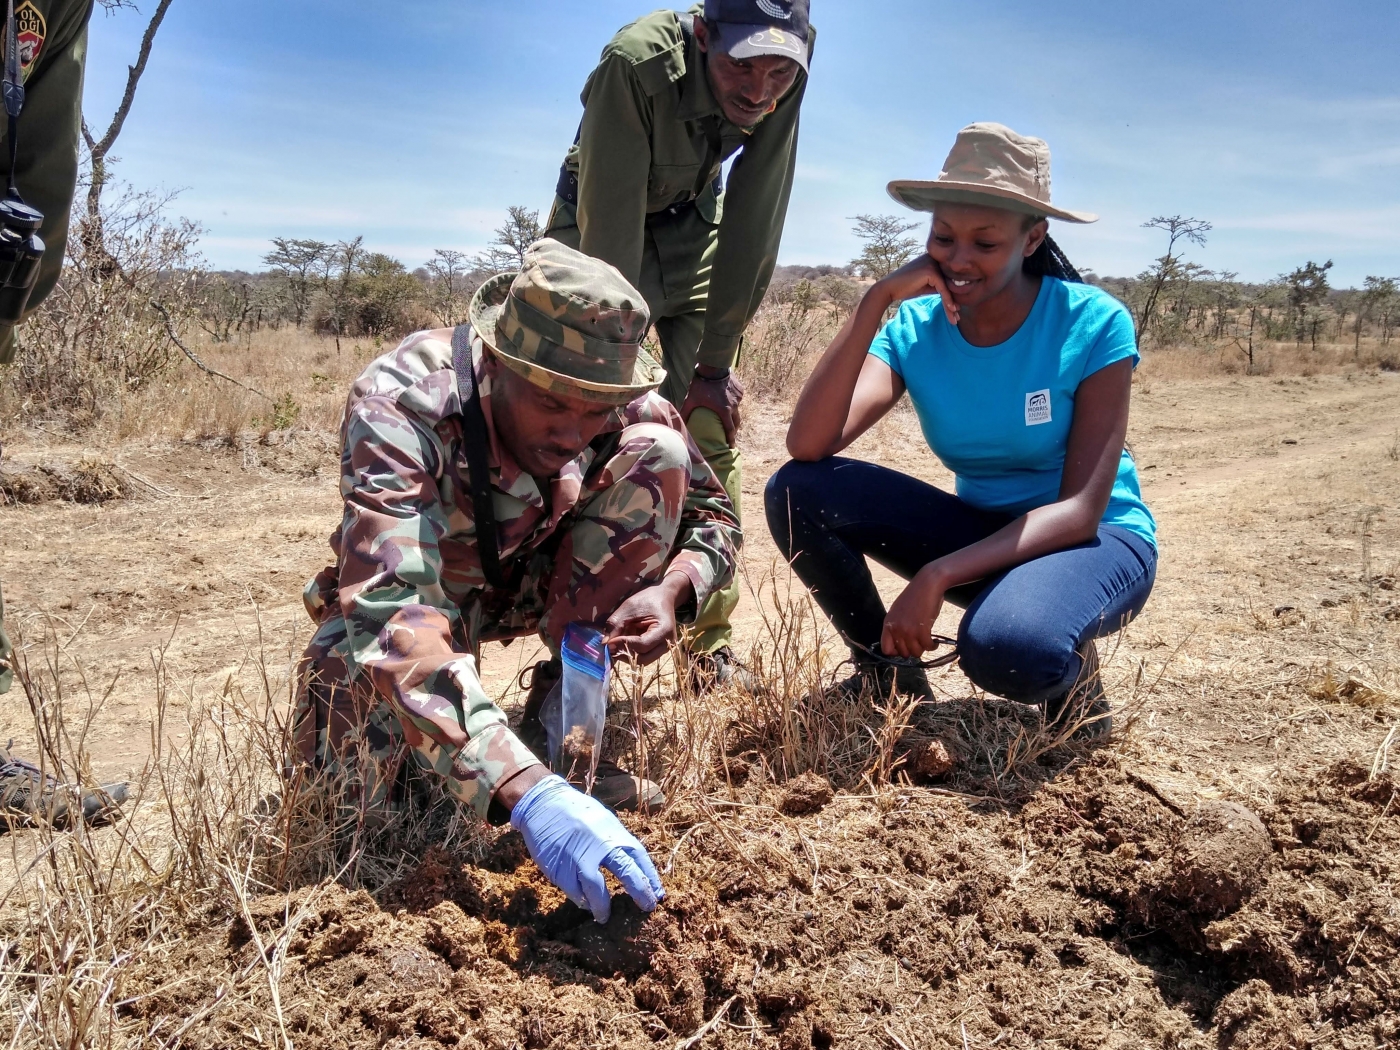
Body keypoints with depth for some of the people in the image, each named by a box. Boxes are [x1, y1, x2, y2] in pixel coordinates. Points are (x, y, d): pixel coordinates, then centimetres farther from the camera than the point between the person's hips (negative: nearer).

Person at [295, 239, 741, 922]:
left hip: (531, 582, 4)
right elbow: (391, 615, -48)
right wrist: (524, 791, -60)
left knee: (656, 455, -21)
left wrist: (671, 590, -33)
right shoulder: (399, 405, -37)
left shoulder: (621, 398, -24)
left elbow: (712, 515, -8)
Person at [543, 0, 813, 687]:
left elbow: (755, 222, -19)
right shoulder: (637, 62, -35)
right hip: (601, 232, -3)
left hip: (692, 227, 3)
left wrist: (714, 362, -17)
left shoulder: (780, 83, -23)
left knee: (711, 429, -6)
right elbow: (611, 226, -34)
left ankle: (711, 643, 3)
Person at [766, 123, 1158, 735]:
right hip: (983, 534, 4)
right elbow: (808, 446, -23)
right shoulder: (915, 329, -8)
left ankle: (1069, 669, -2)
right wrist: (875, 302, -28)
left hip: (1097, 541, -4)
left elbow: (1081, 511, -22)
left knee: (1007, 646, -40)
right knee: (798, 492, -18)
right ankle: (888, 671, 3)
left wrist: (937, 575, -32)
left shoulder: (1093, 324, -18)